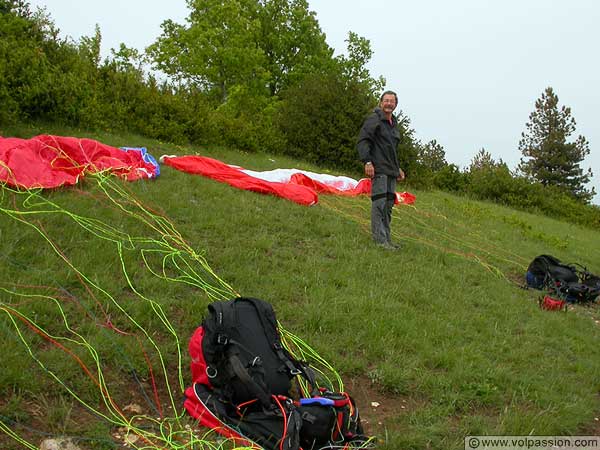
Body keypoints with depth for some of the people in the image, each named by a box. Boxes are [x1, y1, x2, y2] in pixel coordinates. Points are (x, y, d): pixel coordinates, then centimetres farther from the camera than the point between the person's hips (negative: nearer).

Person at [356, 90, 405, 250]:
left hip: (391, 171, 9)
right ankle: (380, 240, -10)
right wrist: (367, 162, -24)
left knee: (388, 204, 9)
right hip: (378, 169, -9)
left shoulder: (393, 123, 22)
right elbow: (362, 141, -14)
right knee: (379, 203, -11)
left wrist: (398, 168, 27)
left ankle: (386, 239, 15)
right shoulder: (374, 119, -5)